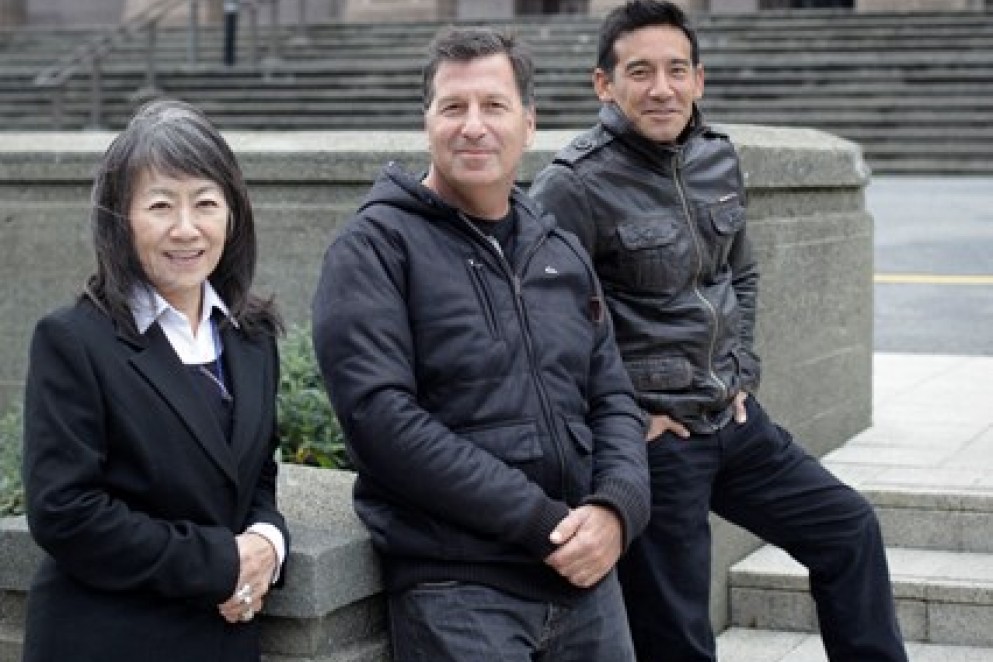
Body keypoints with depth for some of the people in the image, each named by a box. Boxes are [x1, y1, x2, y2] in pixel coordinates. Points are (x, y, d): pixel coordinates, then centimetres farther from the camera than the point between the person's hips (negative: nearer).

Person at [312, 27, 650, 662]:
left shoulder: (563, 252, 12)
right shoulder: (376, 246, -6)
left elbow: (613, 400, 13)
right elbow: (380, 415, -16)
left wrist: (616, 508, -8)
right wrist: (542, 523, -17)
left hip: (585, 577, 6)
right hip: (457, 587, -5)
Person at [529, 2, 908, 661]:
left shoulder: (719, 158, 5)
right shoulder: (575, 185, -18)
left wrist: (742, 375, 11)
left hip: (733, 419, 7)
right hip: (650, 435, -7)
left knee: (849, 527, 16)